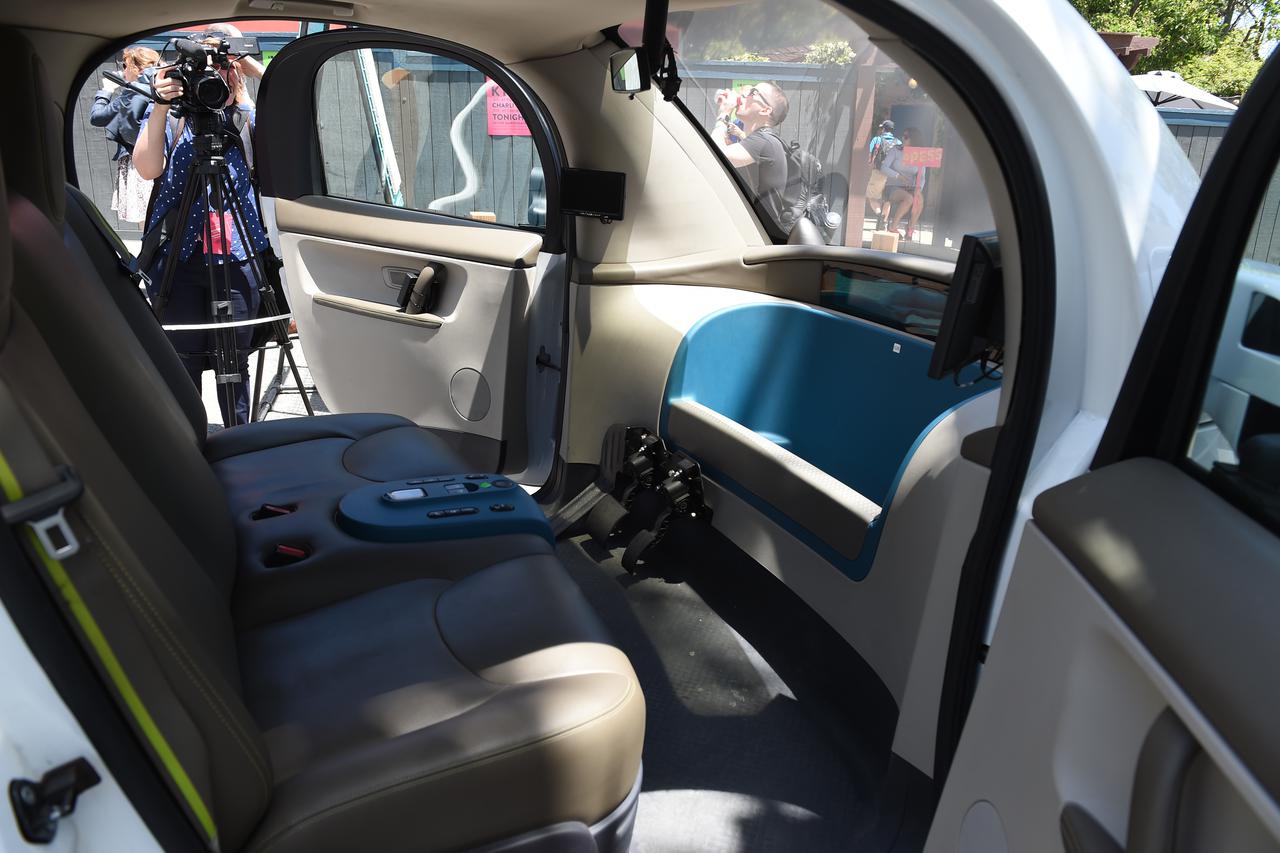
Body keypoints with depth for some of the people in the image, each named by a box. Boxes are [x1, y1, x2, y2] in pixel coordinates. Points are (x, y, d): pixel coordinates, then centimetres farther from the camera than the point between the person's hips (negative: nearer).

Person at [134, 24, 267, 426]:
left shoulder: (248, 115, 10)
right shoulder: (170, 113, 7)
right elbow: (148, 168, -8)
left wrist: (258, 70, -14)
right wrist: (161, 105, -17)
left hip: (239, 258, 1)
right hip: (181, 258, 0)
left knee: (235, 361, 5)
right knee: (184, 363, 3)